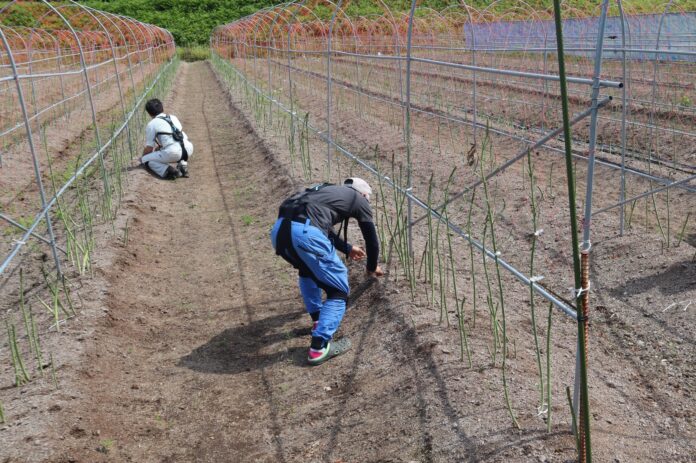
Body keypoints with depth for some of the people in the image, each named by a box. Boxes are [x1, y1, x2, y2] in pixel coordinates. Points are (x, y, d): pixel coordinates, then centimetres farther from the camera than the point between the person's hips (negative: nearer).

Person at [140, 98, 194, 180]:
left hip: (172, 153, -6)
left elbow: (149, 148, 8)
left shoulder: (151, 124, 8)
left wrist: (142, 158, 29)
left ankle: (168, 171, -10)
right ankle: (183, 166, 12)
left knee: (146, 160, 11)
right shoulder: (173, 117, 24)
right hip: (189, 149, 6)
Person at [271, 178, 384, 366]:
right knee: (339, 290, 8)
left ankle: (318, 320, 36)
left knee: (307, 271, 37)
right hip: (305, 233, -7)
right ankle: (319, 347, 1)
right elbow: (371, 238, 27)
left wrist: (348, 249, 64)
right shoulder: (359, 199, 22)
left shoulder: (330, 190, 39)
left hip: (279, 229, 7)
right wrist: (372, 267, 46)